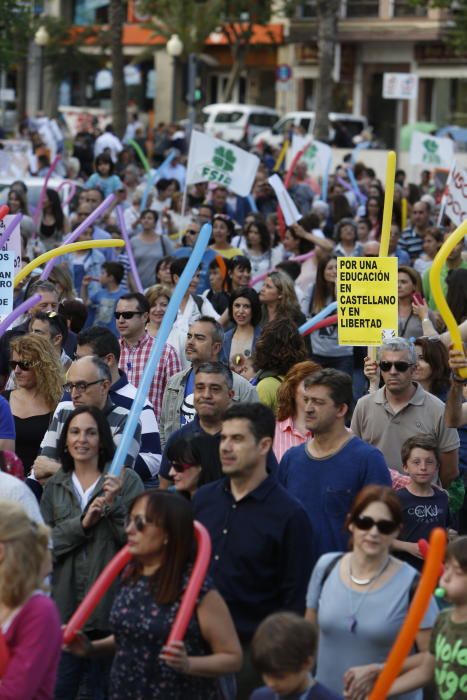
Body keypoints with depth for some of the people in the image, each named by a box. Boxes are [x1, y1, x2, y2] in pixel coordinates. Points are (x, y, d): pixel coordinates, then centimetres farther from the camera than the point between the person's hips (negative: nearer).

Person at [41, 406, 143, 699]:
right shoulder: (55, 486, 11)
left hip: (111, 601, -3)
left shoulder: (126, 481, 0)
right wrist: (82, 523, -11)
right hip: (66, 602, 3)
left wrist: (114, 503, -18)